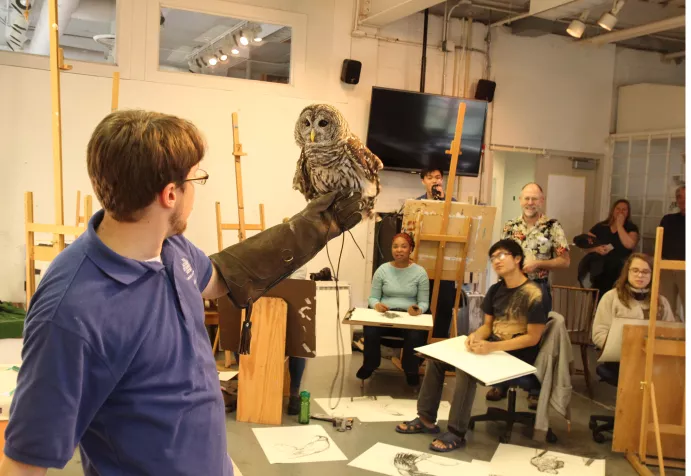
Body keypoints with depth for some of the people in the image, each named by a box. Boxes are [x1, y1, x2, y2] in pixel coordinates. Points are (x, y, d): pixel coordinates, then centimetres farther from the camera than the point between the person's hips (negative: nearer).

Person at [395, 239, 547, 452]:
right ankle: (427, 419, 3)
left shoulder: (533, 295, -15)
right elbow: (488, 326, 12)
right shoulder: (496, 290, 8)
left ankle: (456, 434, -24)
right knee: (436, 356, -4)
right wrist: (475, 336, -13)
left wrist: (493, 347, -27)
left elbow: (533, 338, -18)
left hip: (517, 356, -8)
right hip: (491, 348, 8)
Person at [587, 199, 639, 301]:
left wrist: (619, 225, -7)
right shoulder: (600, 227, 11)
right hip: (600, 272, 2)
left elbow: (629, 245, -14)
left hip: (620, 274, -2)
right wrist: (596, 248, -14)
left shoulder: (631, 228, 6)